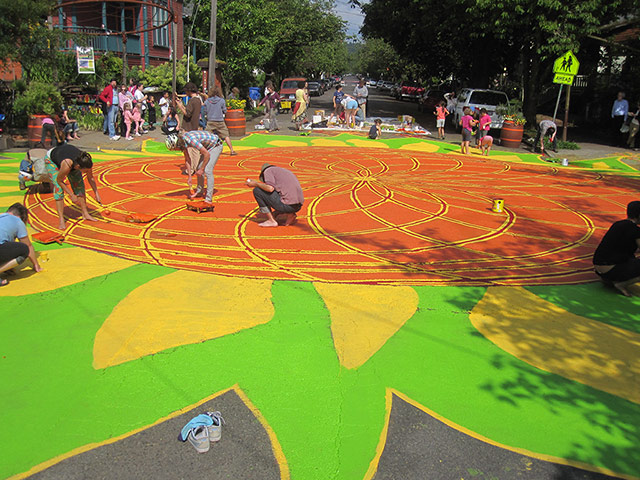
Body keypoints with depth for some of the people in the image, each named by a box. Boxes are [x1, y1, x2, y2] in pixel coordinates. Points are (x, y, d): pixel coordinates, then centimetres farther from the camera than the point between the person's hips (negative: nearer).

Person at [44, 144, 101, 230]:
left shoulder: (86, 162, -31)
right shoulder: (67, 165, -45)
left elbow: (90, 178, -11)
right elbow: (59, 181, -26)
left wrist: (96, 194, -11)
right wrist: (71, 195, -24)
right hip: (51, 160, -5)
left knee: (79, 185, -3)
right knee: (59, 188, -18)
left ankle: (85, 213, 7)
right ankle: (61, 219, -16)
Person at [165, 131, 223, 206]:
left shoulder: (191, 140, -34)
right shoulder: (181, 141, -7)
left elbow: (207, 154, -28)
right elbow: (187, 159, 4)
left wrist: (202, 169, -18)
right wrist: (190, 176, 1)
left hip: (216, 146, -9)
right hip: (207, 146, 9)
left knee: (208, 170, -19)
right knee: (198, 168, 9)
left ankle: (208, 199, -20)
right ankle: (199, 191, 28)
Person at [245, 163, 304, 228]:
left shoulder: (268, 170, 7)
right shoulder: (286, 171, 31)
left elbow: (270, 188, -14)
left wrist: (256, 184, 4)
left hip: (286, 204, -8)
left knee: (257, 190, 5)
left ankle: (271, 220, 4)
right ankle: (290, 214, 9)